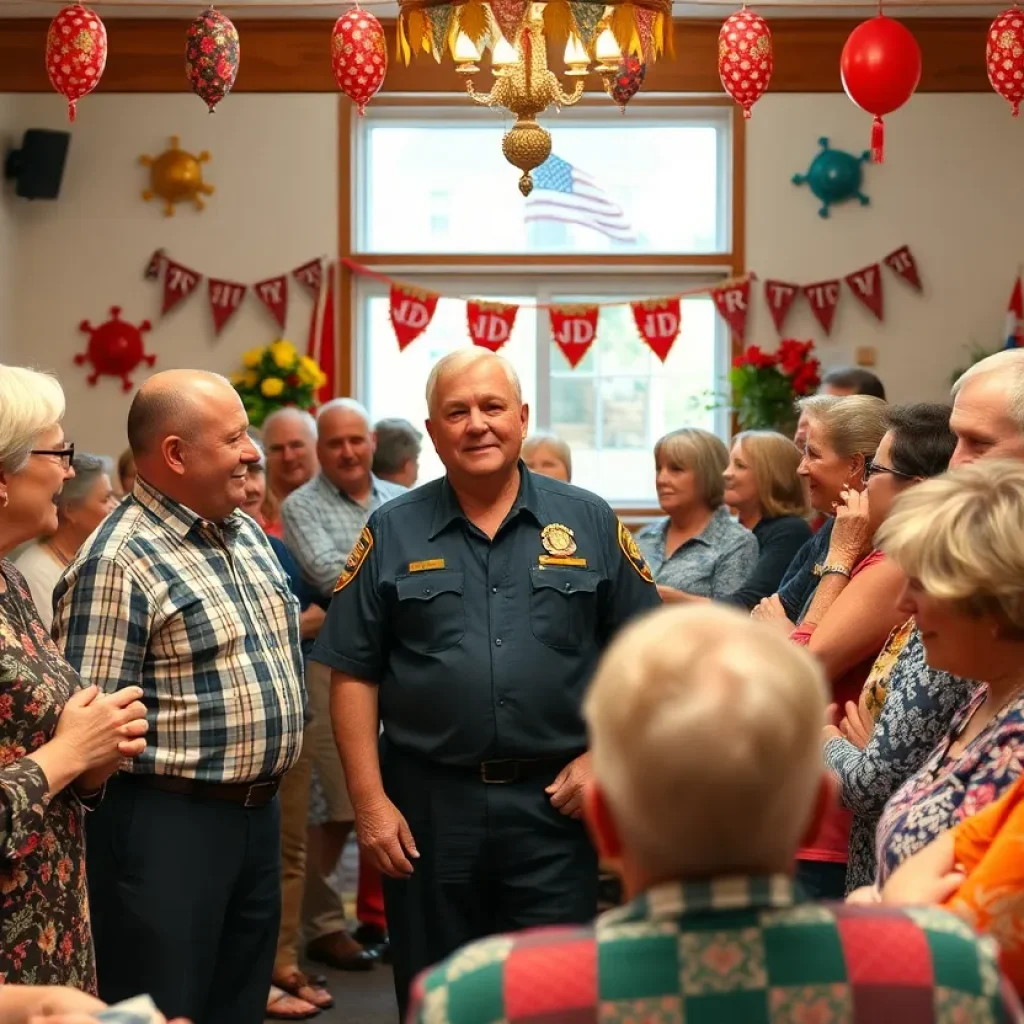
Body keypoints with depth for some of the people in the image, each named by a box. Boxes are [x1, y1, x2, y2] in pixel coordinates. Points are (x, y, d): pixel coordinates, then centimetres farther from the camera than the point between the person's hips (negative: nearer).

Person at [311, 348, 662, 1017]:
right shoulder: (392, 533, 2)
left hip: (554, 802, 0)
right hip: (428, 803, 1)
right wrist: (370, 801, -5)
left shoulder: (590, 523, 3)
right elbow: (355, 675, 1)